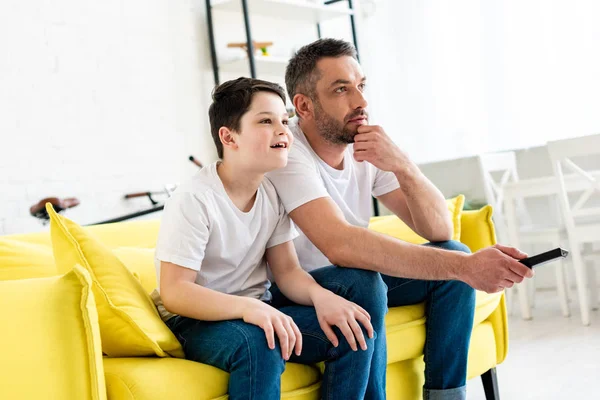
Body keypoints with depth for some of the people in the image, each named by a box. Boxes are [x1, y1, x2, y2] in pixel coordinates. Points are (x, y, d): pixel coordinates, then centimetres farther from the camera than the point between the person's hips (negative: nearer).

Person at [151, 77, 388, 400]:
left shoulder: (273, 194, 2)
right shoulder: (193, 201, -20)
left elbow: (287, 270, 2)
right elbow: (174, 292, -24)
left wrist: (320, 295, -21)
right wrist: (248, 307, -39)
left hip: (257, 312, 7)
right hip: (196, 321, -6)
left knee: (354, 326, -10)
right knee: (257, 340, -37)